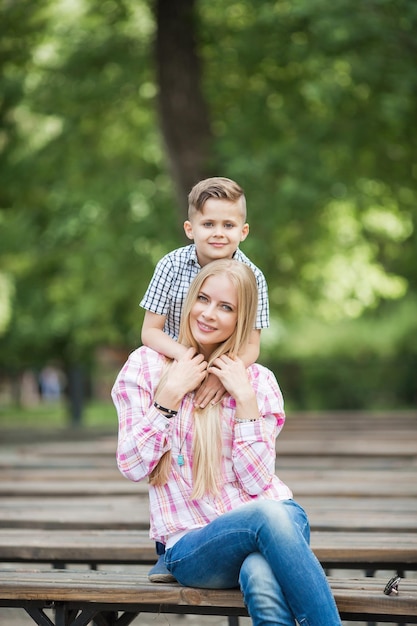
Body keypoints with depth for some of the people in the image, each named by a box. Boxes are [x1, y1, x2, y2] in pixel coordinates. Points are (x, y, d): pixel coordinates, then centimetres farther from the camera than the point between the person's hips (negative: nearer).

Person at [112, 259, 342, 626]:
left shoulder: (259, 381, 8)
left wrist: (246, 398, -7)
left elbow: (257, 482, -2)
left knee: (261, 578, -39)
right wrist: (171, 393, -7)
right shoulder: (146, 365, 6)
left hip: (274, 521, 1)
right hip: (191, 547, -1)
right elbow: (133, 466, -2)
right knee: (270, 516, -36)